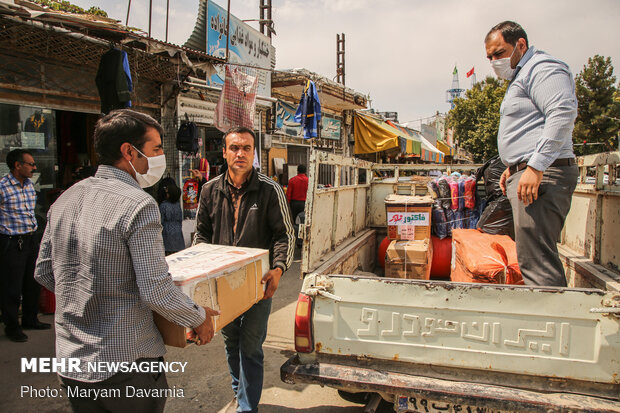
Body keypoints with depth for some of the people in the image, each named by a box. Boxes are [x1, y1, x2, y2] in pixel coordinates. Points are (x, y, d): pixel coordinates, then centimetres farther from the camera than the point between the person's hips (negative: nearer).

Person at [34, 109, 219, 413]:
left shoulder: (64, 200, 3)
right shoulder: (137, 205, -20)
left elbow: (43, 273, 12)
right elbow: (156, 291, -23)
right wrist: (199, 318, -7)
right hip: (125, 365, -7)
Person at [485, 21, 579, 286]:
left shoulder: (542, 68, -6)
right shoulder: (521, 76, 27)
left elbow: (563, 113, -21)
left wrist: (535, 167, -25)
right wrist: (513, 166, 24)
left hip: (542, 175, -11)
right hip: (527, 173, 11)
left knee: (535, 259, -13)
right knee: (534, 257, 11)